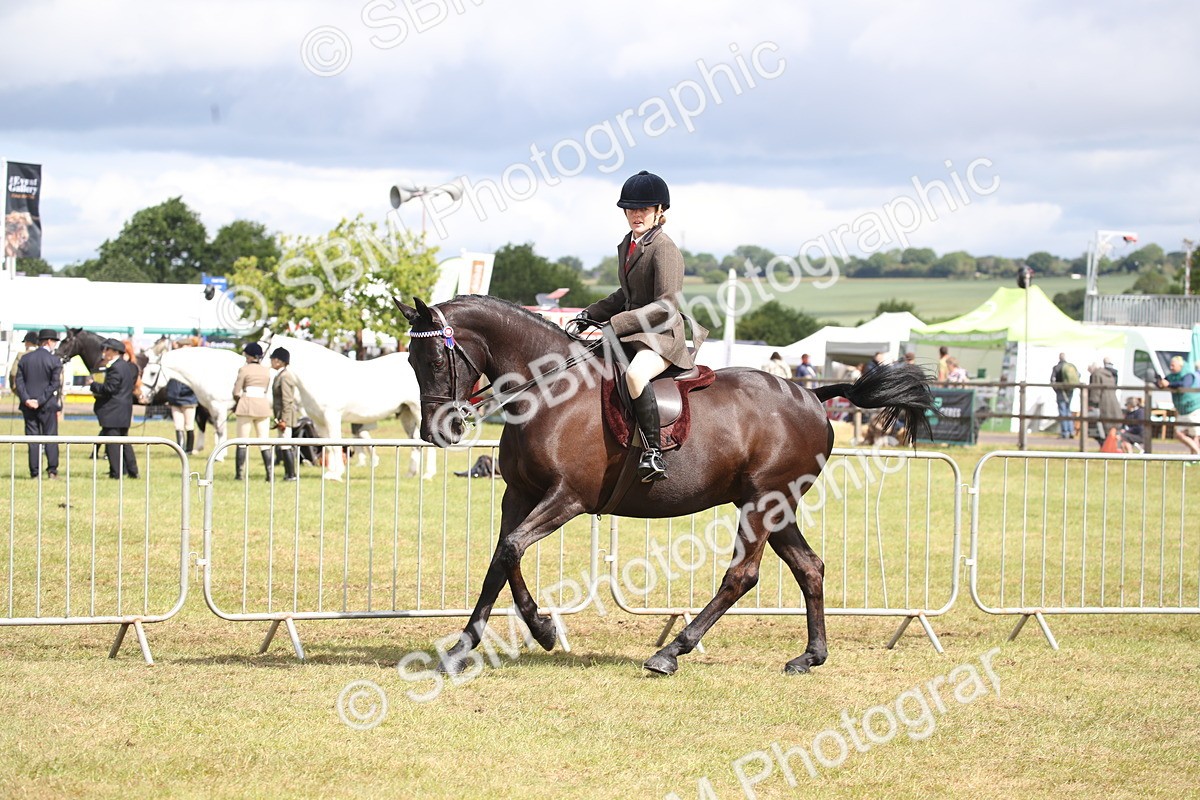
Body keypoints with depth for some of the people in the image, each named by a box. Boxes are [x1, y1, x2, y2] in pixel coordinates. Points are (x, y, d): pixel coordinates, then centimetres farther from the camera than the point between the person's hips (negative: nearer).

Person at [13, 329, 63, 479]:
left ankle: (34, 471, 4)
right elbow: (55, 384, -12)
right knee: (50, 436, 5)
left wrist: (26, 399, -7)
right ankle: (52, 469, 3)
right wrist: (41, 400, -11)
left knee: (32, 437, 6)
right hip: (48, 405, -3)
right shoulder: (54, 360, -7)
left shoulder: (25, 358, 4)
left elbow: (19, 381, -1)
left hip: (28, 406, 3)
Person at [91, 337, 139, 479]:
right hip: (125, 411, 10)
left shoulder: (115, 368, -17)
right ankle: (132, 470, 21)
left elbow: (109, 388, -23)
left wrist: (94, 385, -7)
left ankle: (116, 473, -5)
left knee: (112, 442, -5)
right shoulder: (128, 367, 13)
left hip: (112, 412, -10)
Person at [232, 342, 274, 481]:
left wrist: (239, 401, 13)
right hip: (263, 404, 4)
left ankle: (240, 473, 1)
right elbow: (265, 390, 10)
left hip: (247, 405, -4)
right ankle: (270, 473, -3)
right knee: (264, 442, 5)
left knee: (242, 442, 3)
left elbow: (236, 393, -10)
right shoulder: (266, 370, 10)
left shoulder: (244, 369, -7)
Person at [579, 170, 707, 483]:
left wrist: (615, 324, -22)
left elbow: (666, 306, -20)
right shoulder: (628, 245, 14)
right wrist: (591, 314, 14)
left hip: (663, 336, -10)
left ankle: (654, 453, -39)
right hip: (631, 333, 10)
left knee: (634, 374, -39)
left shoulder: (665, 249, -13)